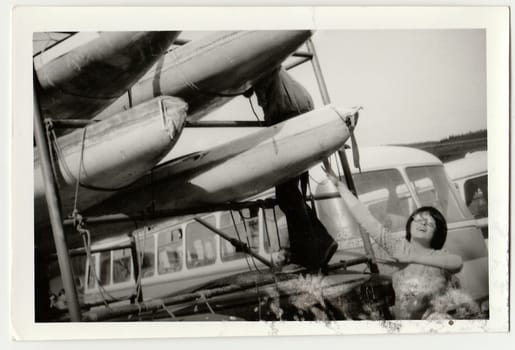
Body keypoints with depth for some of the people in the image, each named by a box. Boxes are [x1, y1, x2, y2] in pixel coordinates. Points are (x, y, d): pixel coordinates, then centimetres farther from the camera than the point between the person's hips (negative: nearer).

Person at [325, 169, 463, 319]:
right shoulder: (399, 246, 5)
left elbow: (457, 263, -19)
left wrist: (413, 257, -12)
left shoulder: (440, 256, 5)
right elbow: (366, 219, 3)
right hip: (403, 319, 1)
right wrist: (339, 184, 1)